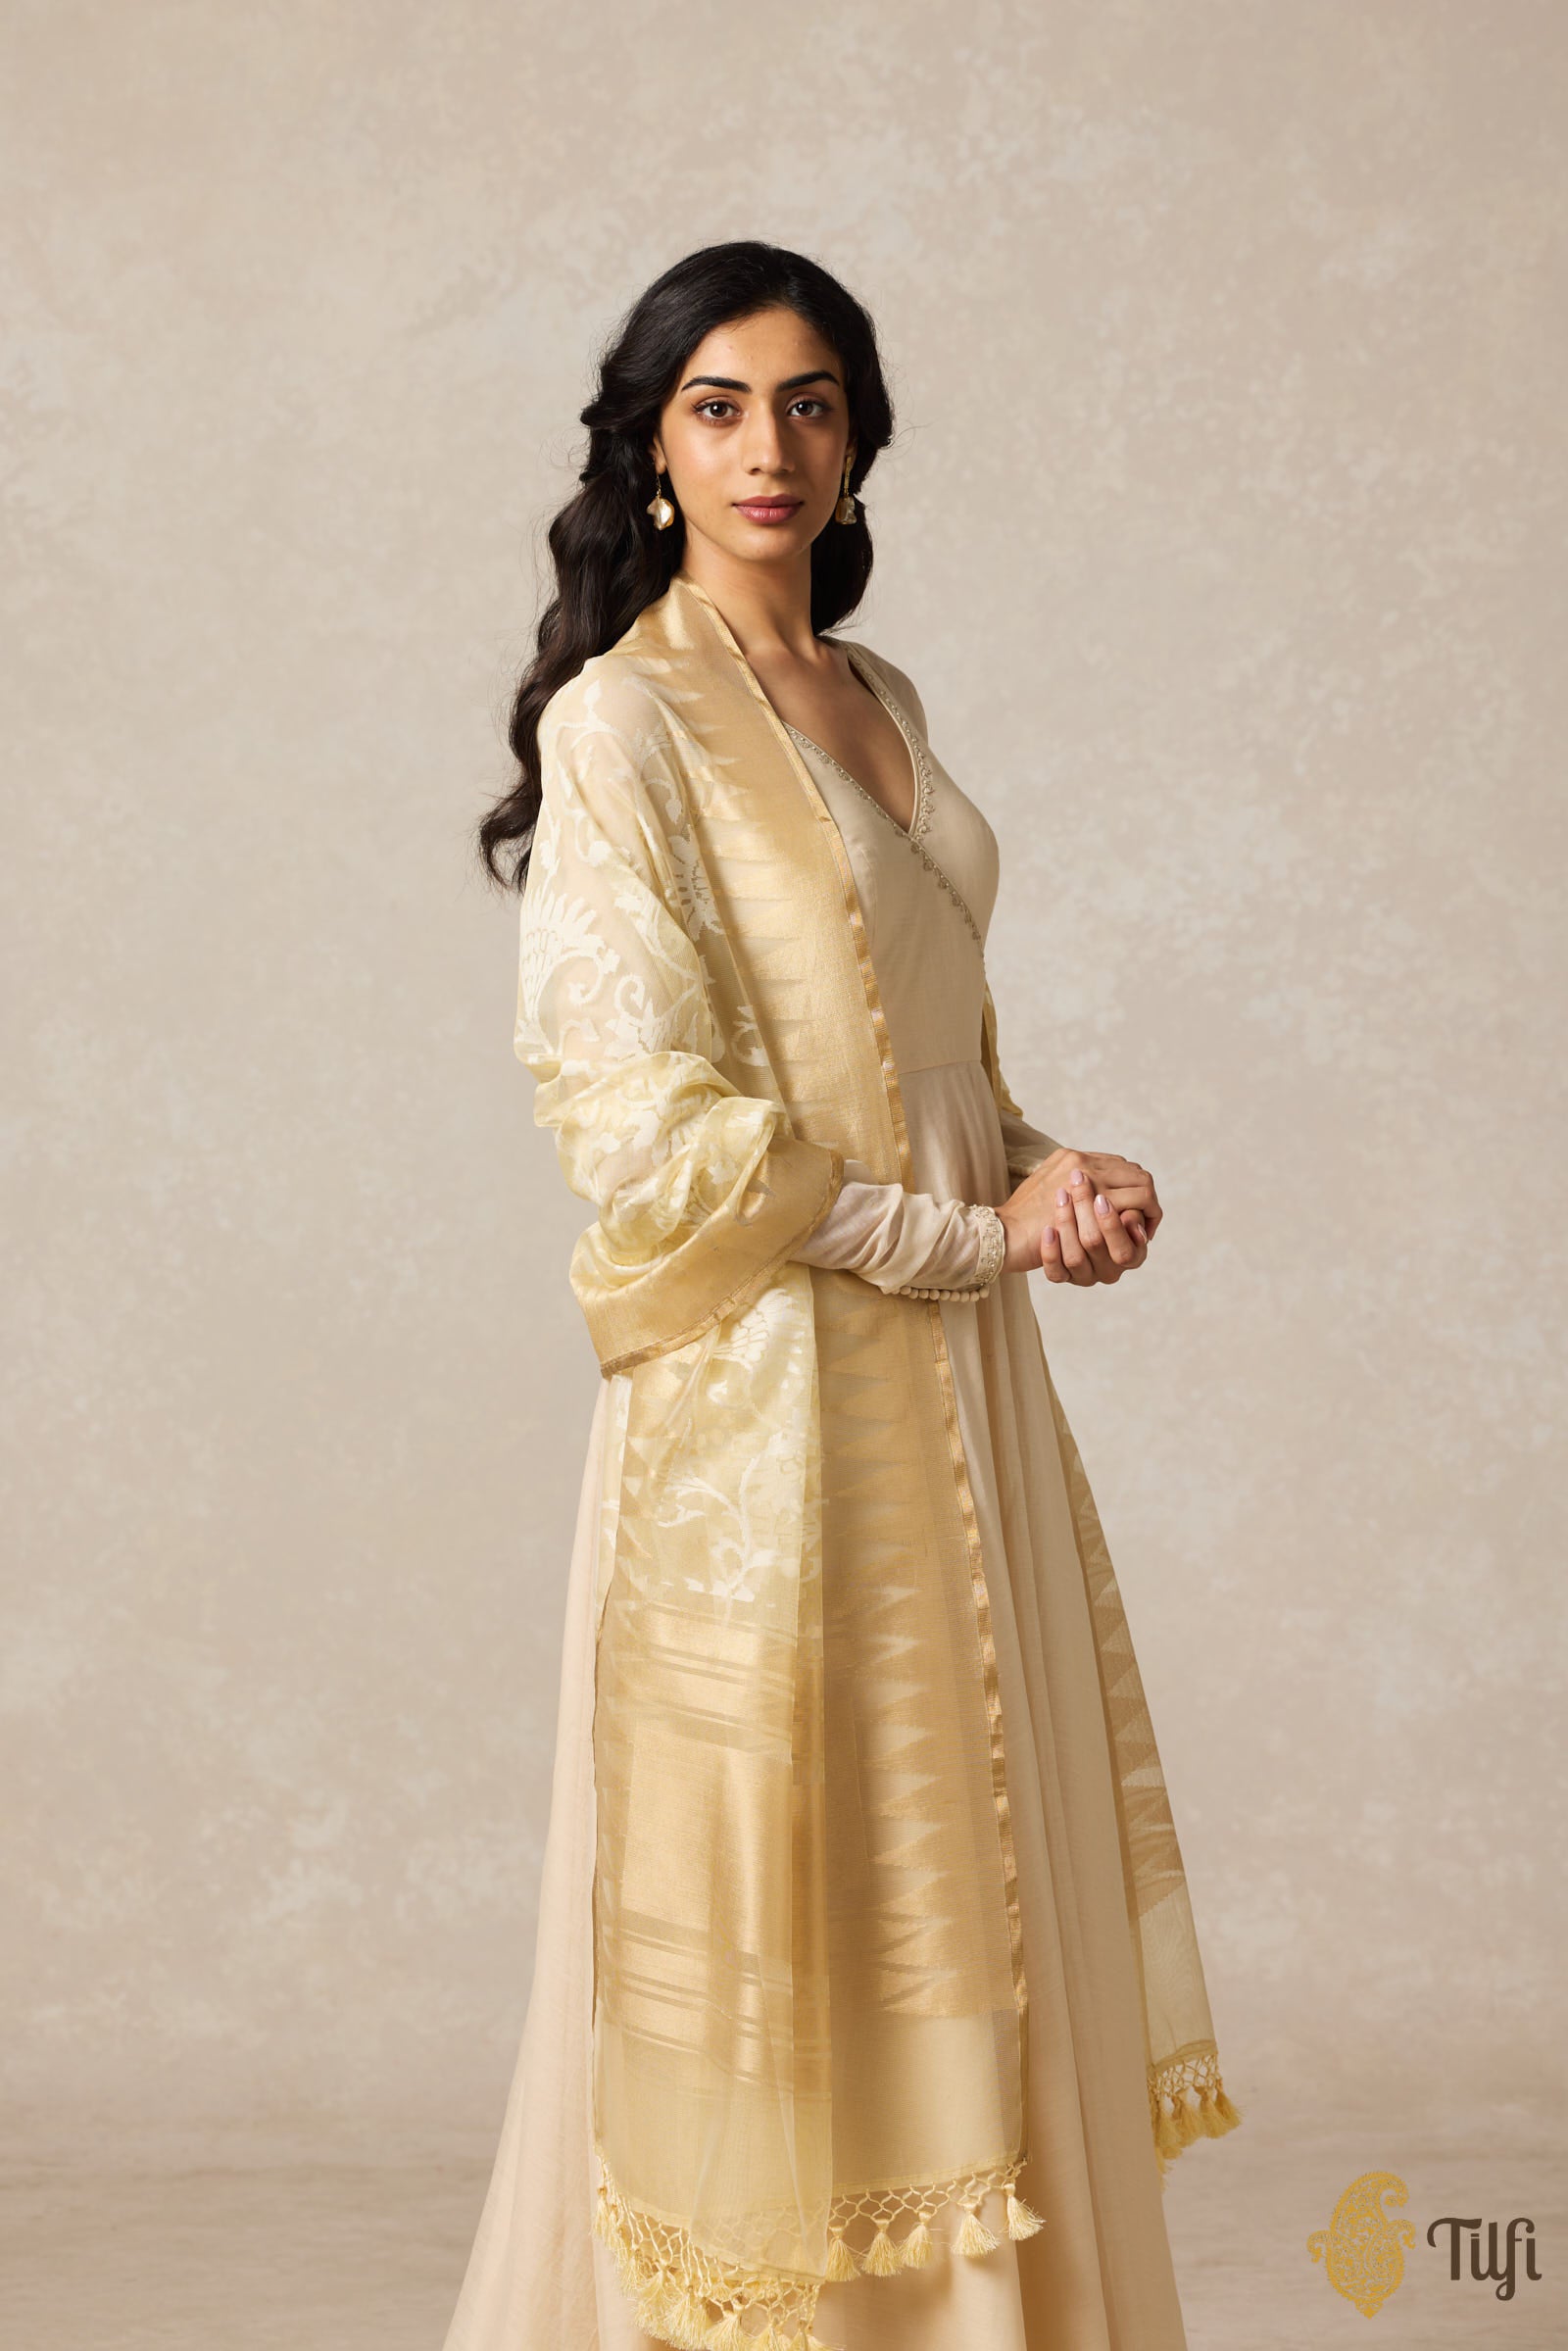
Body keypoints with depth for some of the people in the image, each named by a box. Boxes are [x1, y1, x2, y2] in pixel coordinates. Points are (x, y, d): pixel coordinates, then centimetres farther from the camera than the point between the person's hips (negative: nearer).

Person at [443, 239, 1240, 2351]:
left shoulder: (880, 702, 14)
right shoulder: (624, 718, -10)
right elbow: (646, 1130, -17)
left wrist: (1046, 1175, 0)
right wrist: (978, 1235, -12)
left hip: (951, 1379, 8)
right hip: (772, 1392, -7)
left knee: (962, 1900, 13)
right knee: (798, 1906, 0)